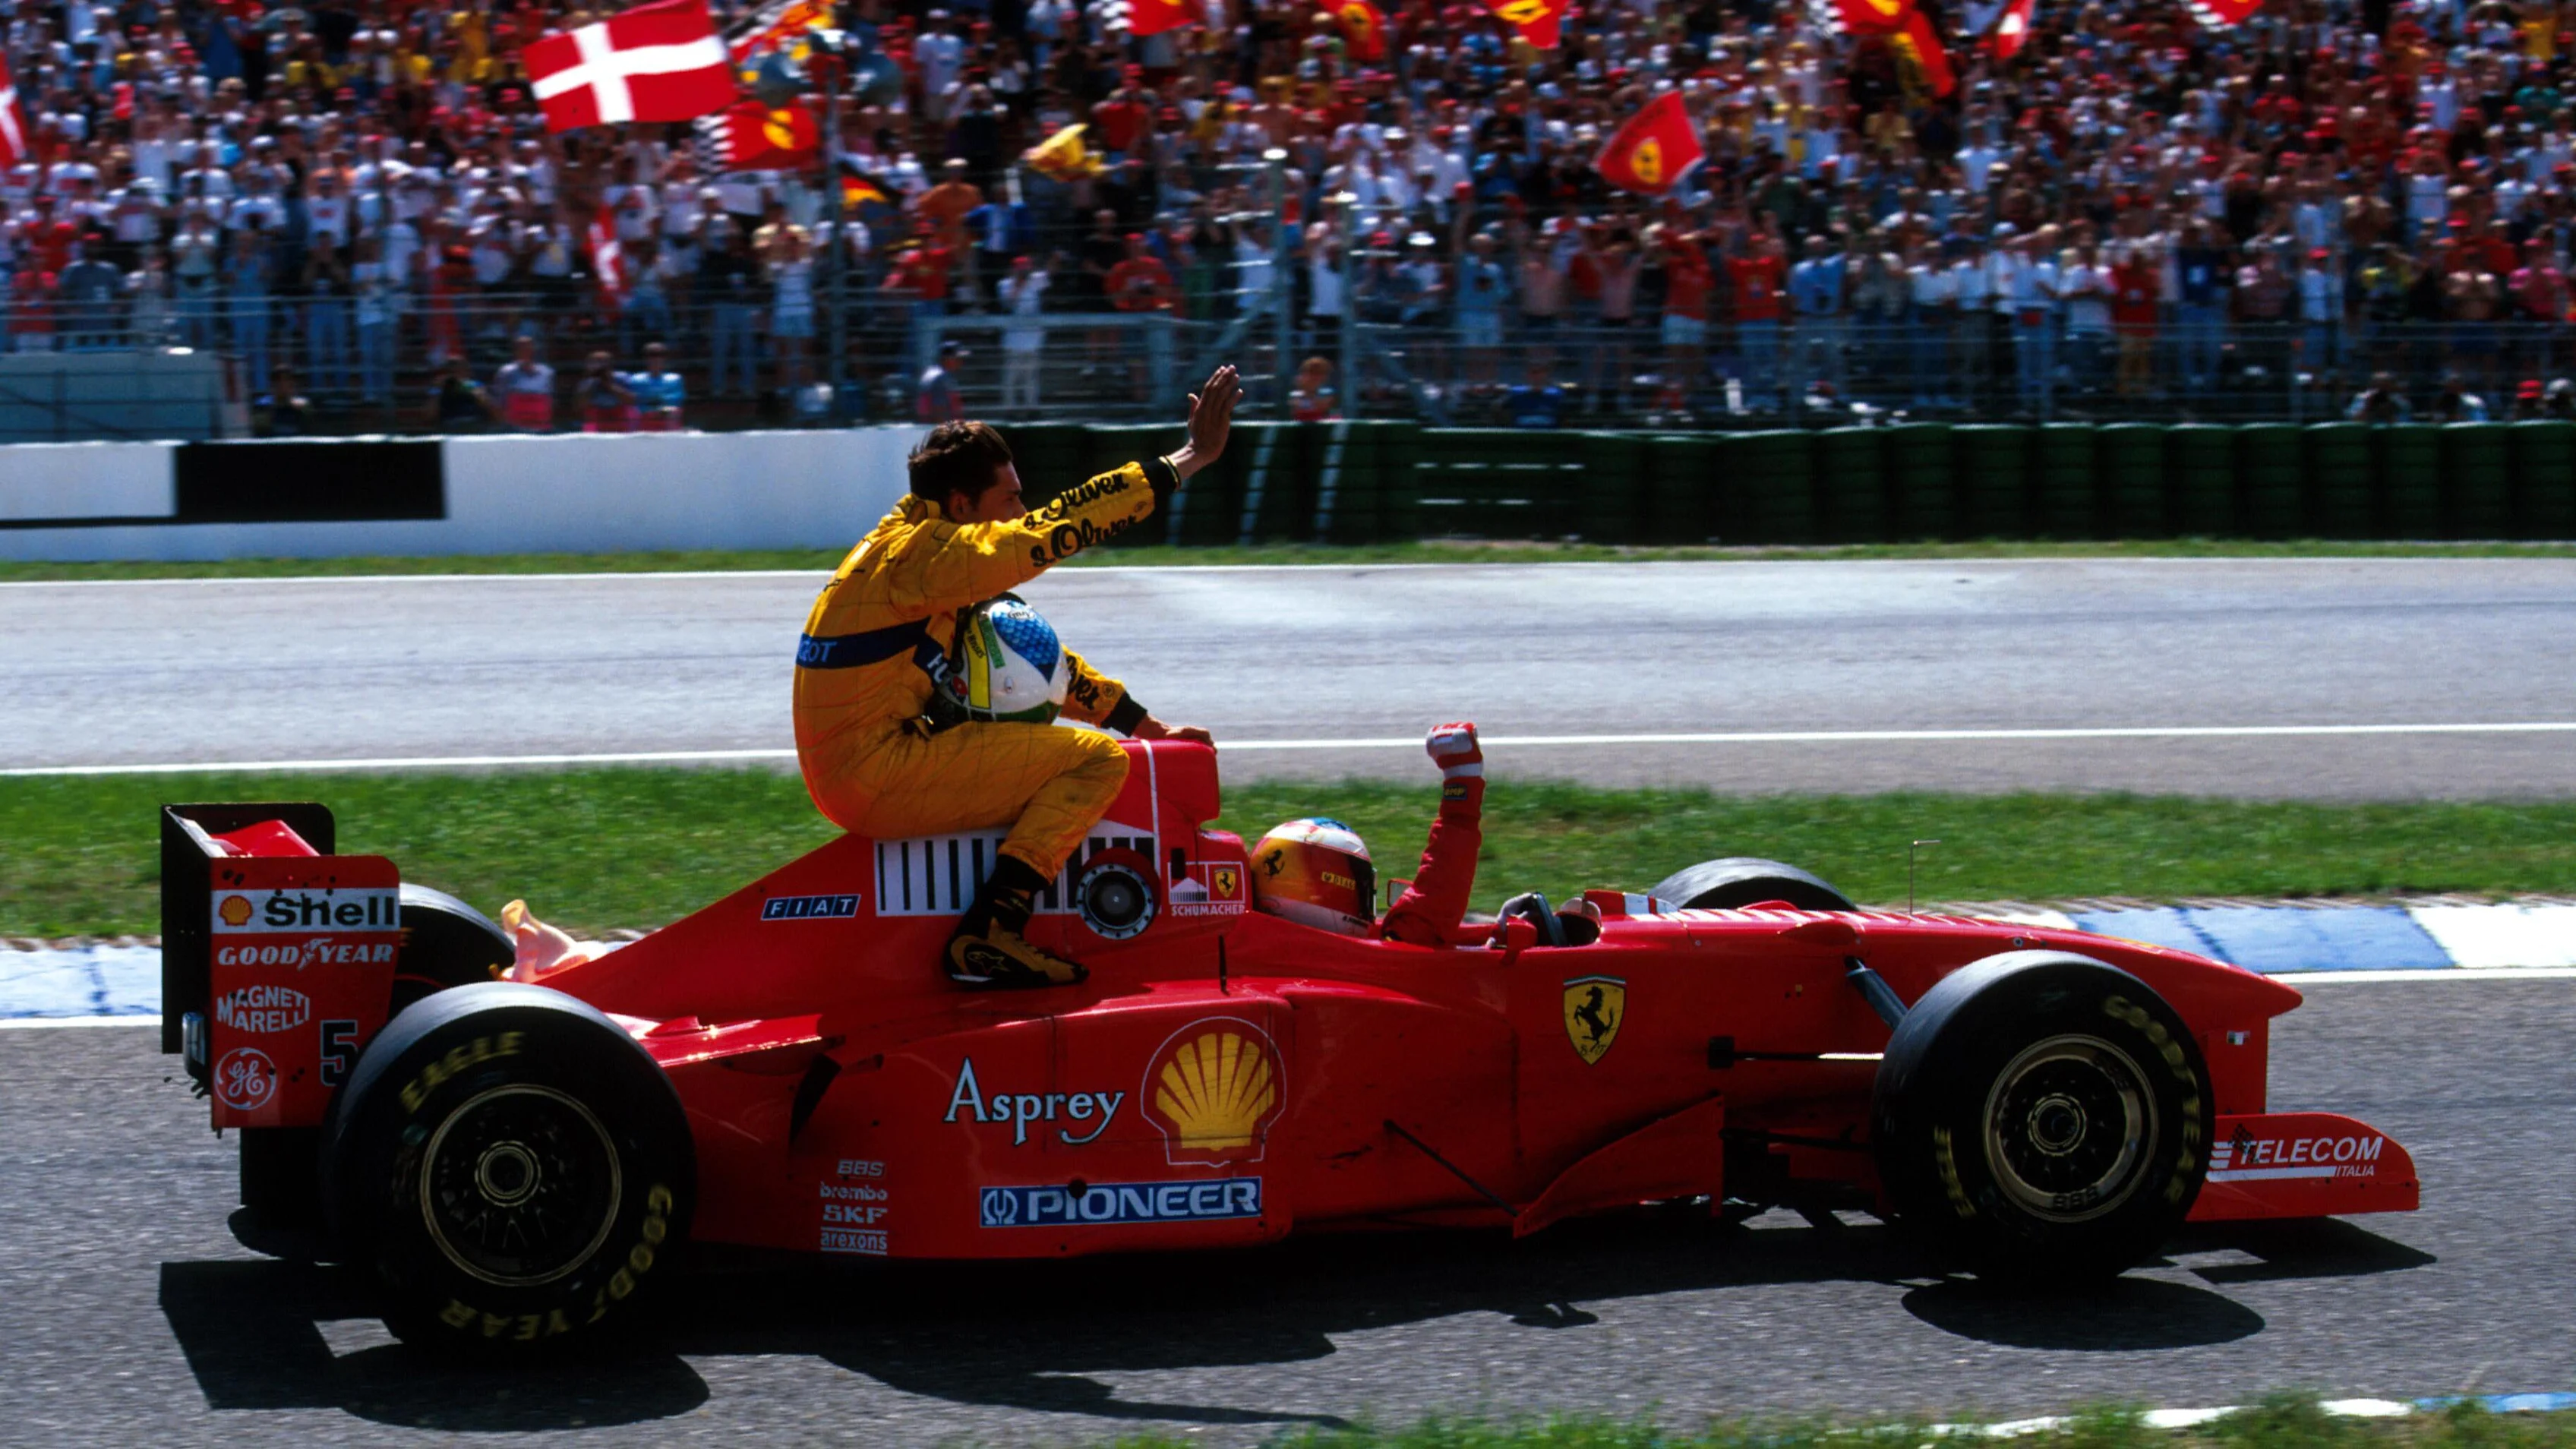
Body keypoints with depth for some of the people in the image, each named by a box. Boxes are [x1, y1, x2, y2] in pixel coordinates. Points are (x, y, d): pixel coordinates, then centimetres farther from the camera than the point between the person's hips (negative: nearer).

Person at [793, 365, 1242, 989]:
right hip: (879, 777, -11)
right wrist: (1191, 459, -16)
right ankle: (986, 936, -19)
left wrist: (1149, 727, 16)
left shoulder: (924, 553, 16)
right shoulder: (923, 552, -15)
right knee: (1098, 761, -13)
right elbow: (1062, 526, -19)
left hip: (852, 773, 11)